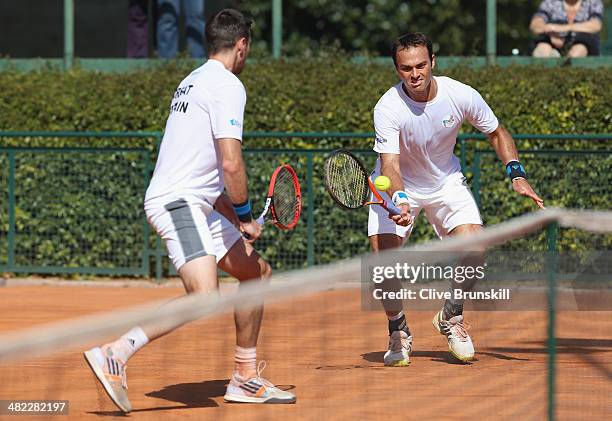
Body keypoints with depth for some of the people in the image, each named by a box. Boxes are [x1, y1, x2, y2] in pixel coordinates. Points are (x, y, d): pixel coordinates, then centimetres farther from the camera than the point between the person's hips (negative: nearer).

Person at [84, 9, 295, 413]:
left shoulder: (195, 81, 22)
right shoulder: (227, 85, -9)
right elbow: (231, 164, -17)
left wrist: (236, 219, 22)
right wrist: (245, 216, -2)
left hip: (195, 204, 11)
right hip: (178, 202, -11)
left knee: (258, 272, 18)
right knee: (204, 296, -26)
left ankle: (246, 378, 22)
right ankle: (114, 354, -28)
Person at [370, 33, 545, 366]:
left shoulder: (462, 95, -20)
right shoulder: (387, 109, -28)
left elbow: (496, 133, -2)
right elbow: (389, 163, -35)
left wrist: (517, 175, -15)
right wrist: (398, 200, -55)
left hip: (446, 182, 2)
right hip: (397, 187, -2)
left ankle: (450, 317, 8)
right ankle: (398, 332, 6)